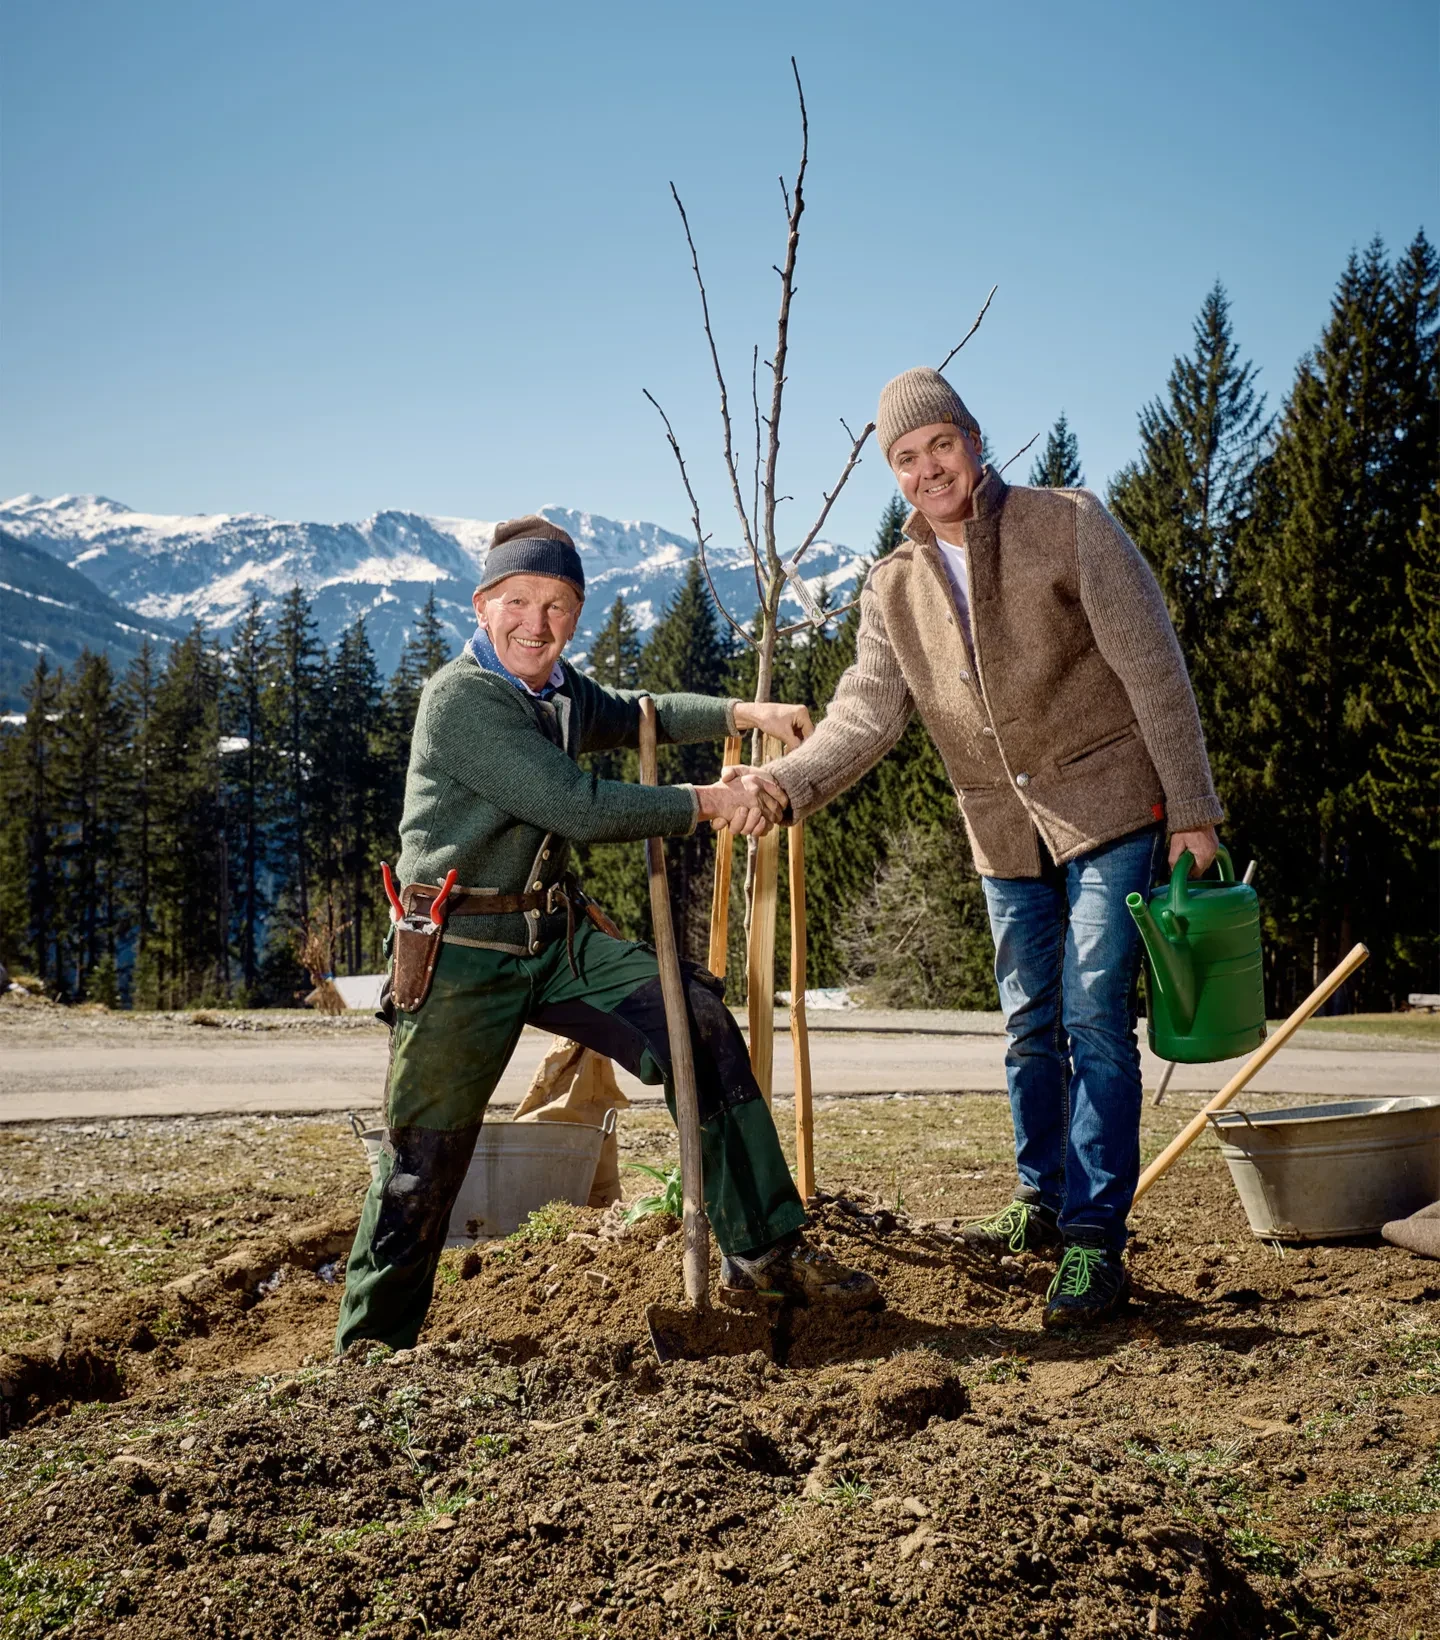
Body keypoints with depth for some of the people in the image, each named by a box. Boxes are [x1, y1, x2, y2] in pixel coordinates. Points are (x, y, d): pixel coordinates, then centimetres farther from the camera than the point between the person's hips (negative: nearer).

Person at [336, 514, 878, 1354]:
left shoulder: (559, 688, 8)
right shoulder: (460, 697, -17)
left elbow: (632, 714, 30)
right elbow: (580, 807, -25)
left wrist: (745, 713, 16)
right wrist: (712, 801, -19)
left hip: (557, 936, 8)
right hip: (462, 948, -7)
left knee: (699, 1021, -3)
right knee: (426, 1156, -1)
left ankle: (765, 1248, 5)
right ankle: (371, 1346, 19)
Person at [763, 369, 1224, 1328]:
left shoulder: (1070, 526, -8)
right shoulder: (893, 589, 5)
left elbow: (1154, 670, -9)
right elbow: (865, 716, -4)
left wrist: (1192, 809, -12)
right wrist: (784, 785, -22)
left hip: (1110, 811, -4)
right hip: (1007, 835, 5)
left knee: (1095, 1020, -8)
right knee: (1030, 1027, 13)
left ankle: (1096, 1237, -1)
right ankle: (1043, 1202, 30)